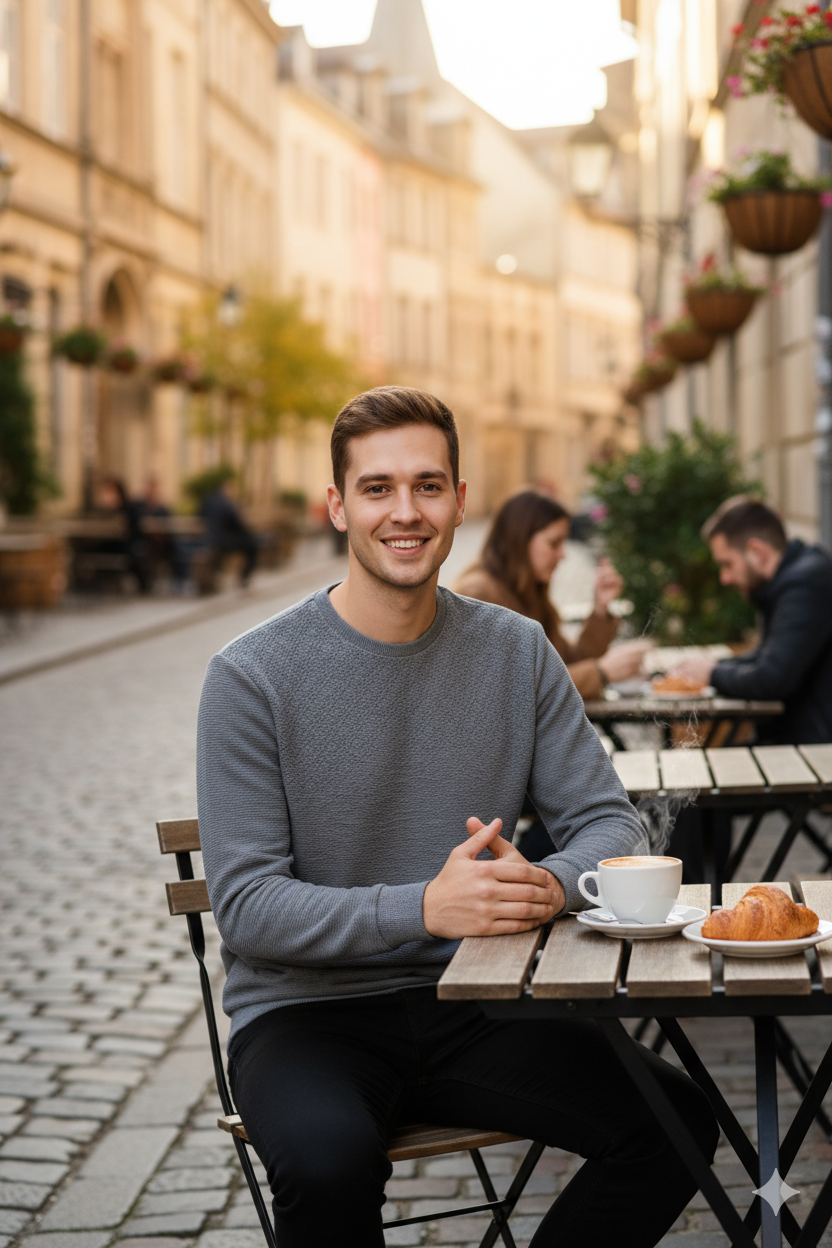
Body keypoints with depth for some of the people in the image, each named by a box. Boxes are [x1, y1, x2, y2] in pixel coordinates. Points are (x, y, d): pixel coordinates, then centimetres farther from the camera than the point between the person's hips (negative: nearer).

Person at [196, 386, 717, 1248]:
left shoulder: (515, 651, 4)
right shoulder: (252, 677, -9)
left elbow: (607, 820, 5)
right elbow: (245, 903, -13)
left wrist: (550, 884, -20)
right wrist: (426, 908, -28)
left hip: (466, 1006, 4)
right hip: (305, 1011, -4)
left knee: (675, 1118, -15)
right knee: (331, 1159, -36)